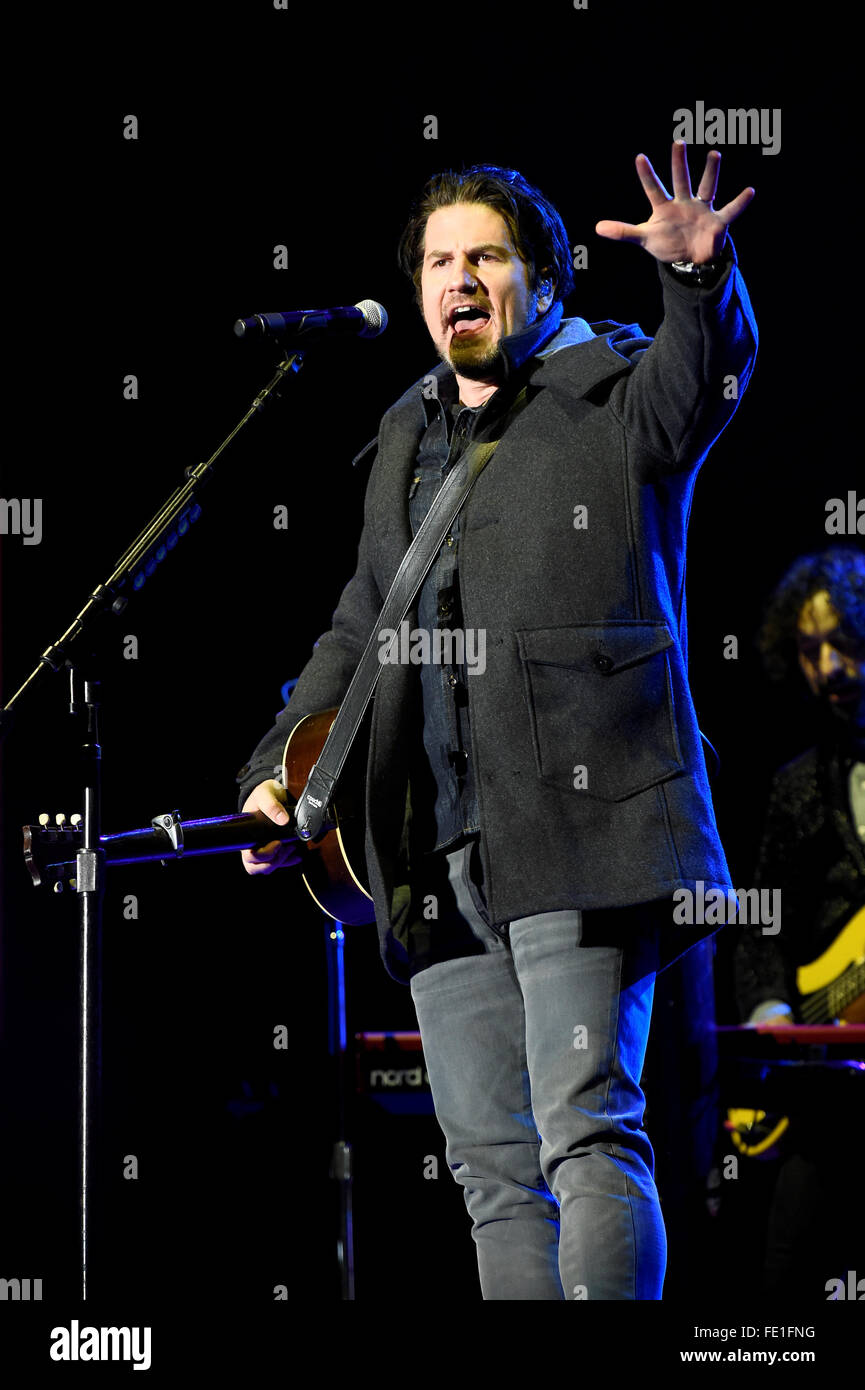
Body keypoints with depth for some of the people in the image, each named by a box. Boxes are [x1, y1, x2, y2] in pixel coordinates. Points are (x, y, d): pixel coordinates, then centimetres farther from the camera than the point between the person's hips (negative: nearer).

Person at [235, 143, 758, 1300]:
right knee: (492, 1166, 5)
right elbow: (361, 629, 29)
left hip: (577, 834, -7)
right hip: (441, 859, 7)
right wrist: (280, 771, 18)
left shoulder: (610, 396, 3)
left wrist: (700, 276, -41)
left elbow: (708, 370, -20)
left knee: (588, 1133, -15)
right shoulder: (408, 435, 21)